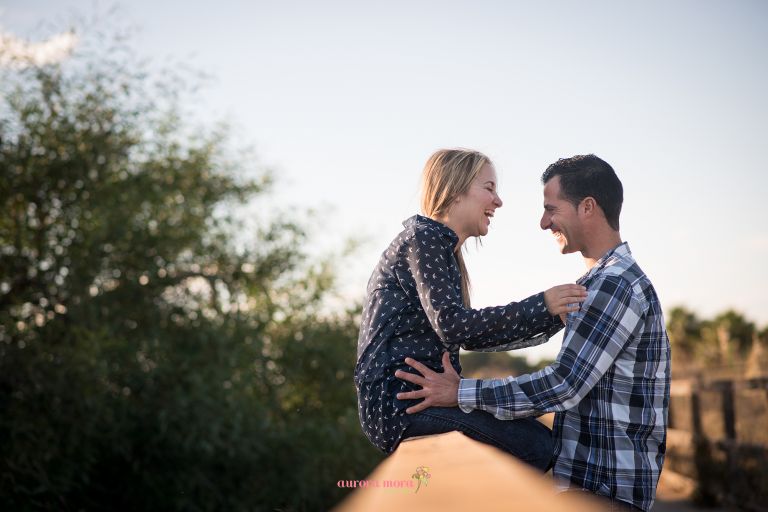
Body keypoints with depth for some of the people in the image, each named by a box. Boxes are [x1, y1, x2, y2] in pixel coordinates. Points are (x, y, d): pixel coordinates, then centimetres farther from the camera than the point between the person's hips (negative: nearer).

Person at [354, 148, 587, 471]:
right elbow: (451, 324, -20)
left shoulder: (444, 247, 23)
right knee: (535, 445, -18)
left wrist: (552, 318, 16)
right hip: (395, 396, -10)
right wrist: (540, 306, -19)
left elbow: (471, 337, 21)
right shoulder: (423, 237, -7)